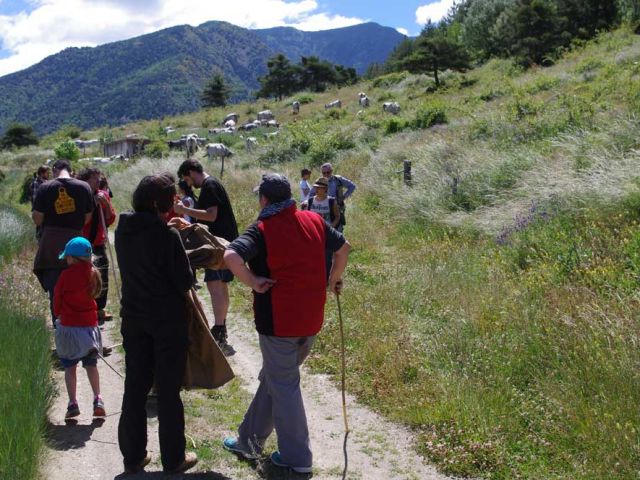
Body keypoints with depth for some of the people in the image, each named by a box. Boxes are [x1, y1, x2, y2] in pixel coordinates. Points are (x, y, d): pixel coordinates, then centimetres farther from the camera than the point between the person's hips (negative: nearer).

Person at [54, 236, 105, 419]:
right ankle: (97, 399, 5)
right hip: (90, 324, 3)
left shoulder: (66, 275, -13)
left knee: (69, 367, 8)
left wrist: (59, 314, 15)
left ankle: (73, 403, 5)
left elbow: (57, 300, -4)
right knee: (91, 365, 15)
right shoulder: (93, 274, -3)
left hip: (68, 326, -3)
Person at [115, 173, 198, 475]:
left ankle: (133, 456, 24)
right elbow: (185, 281, -15)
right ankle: (173, 459, 19)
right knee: (168, 391, 7)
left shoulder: (123, 231, -1)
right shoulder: (167, 236, -20)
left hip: (133, 317, 5)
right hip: (167, 319, -5)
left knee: (135, 386, 14)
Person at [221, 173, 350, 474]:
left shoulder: (262, 229, -15)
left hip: (278, 322, -6)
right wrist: (335, 279, 26)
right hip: (311, 319, 7)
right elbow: (343, 247, 14)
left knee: (283, 385, 8)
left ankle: (296, 457, 17)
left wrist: (253, 282, -17)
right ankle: (250, 440, 34)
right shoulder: (314, 221, 2)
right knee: (273, 377, 21)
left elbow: (231, 256, -31)